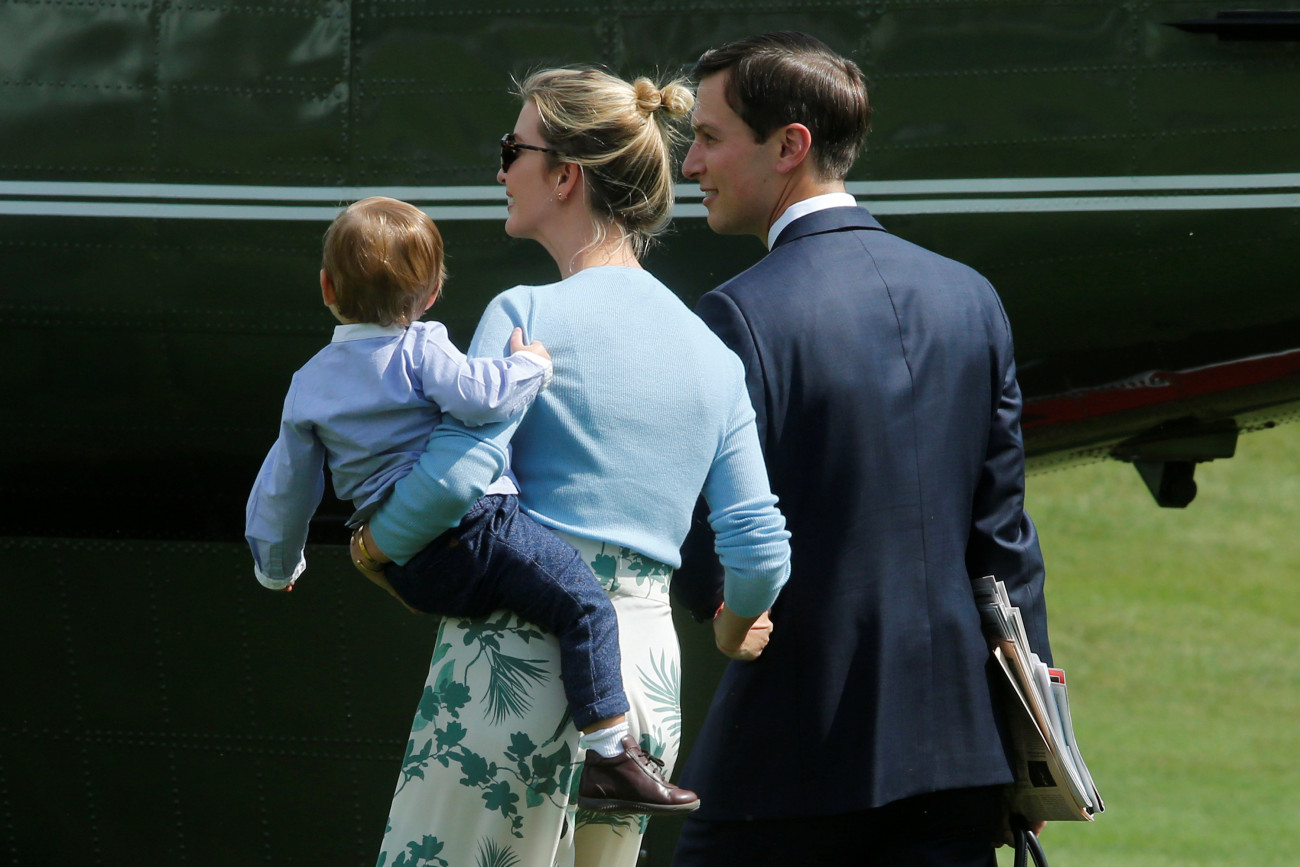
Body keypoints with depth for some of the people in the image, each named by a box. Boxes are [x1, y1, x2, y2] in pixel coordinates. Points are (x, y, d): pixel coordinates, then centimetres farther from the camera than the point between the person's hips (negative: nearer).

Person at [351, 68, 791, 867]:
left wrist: (379, 543, -2)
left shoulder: (529, 315, -6)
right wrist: (736, 630, 29)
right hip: (650, 674, 7)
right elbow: (757, 545, 9)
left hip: (521, 657, -7)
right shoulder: (709, 347, 12)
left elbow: (458, 470, -20)